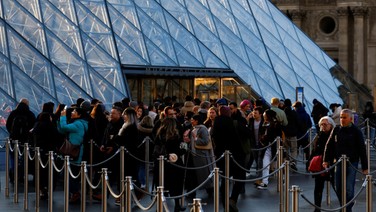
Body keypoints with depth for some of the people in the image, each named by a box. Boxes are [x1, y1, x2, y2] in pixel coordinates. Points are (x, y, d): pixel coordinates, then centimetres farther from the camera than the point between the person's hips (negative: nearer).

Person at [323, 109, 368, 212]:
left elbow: (362, 149, -3)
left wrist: (365, 166, -5)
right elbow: (329, 146, 11)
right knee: (339, 188, 7)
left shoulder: (356, 131, -4)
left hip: (352, 163, -4)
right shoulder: (336, 130, 6)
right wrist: (326, 160, 2)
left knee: (349, 189, -6)